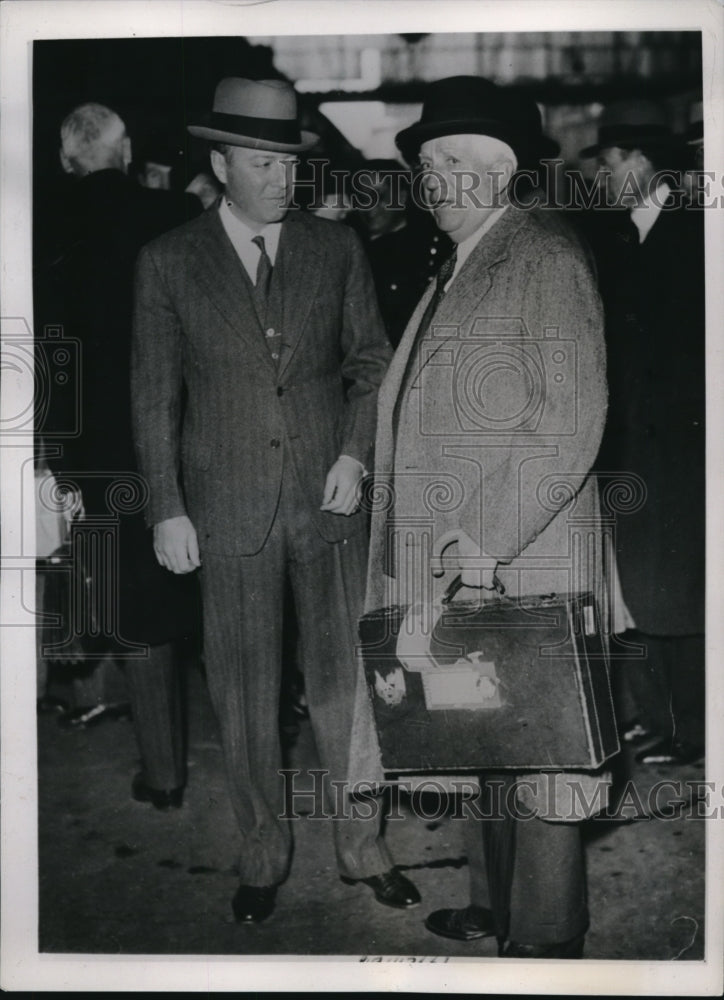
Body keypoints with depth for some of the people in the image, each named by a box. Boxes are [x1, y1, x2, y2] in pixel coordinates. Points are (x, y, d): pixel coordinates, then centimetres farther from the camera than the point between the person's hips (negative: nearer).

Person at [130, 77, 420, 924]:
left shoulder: (335, 249, 3)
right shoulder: (168, 262, -1)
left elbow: (371, 363, 9)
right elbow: (154, 395, 1)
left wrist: (355, 453, -6)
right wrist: (166, 511, -3)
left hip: (327, 498, 1)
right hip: (227, 511, -1)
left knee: (343, 680, 8)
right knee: (244, 693, 8)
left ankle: (363, 848, 24)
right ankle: (262, 856, 25)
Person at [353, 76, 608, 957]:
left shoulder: (548, 262, -7)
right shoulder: (450, 274, 19)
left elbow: (571, 422, -16)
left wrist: (487, 540, -19)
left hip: (519, 562, -8)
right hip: (446, 562, 8)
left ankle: (546, 940, 15)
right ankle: (491, 903, 32)